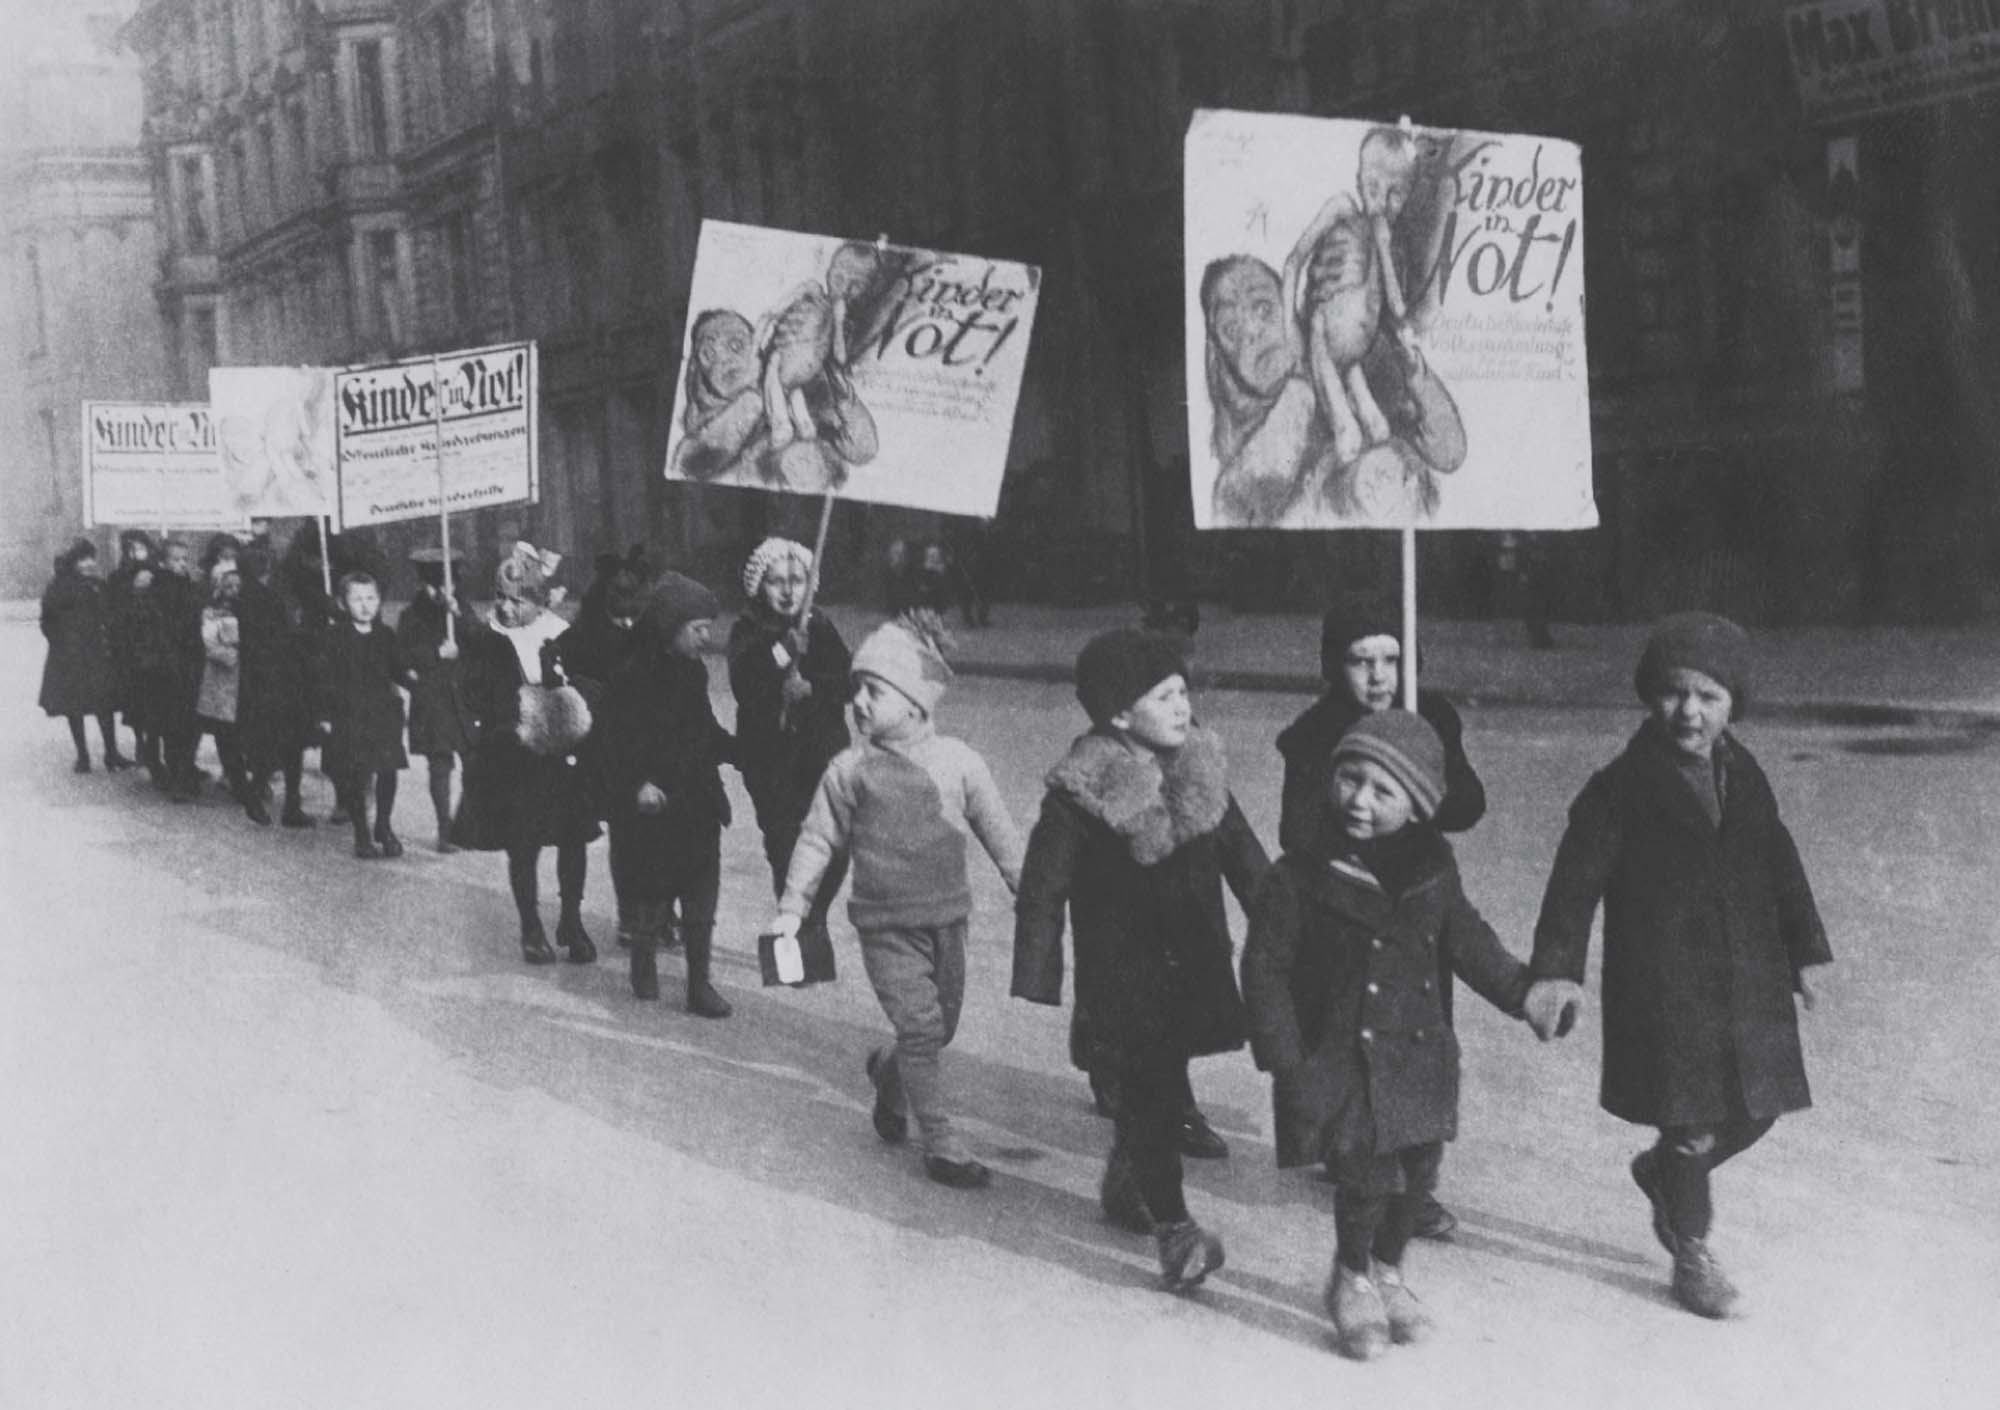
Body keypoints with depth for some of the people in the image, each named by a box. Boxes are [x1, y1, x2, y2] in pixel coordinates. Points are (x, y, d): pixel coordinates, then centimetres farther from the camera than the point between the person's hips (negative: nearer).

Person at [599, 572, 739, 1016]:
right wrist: (636, 784, -24)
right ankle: (644, 963, 32)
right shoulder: (630, 675, -13)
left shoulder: (694, 672, 7)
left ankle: (700, 984, 10)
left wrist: (739, 749, 3)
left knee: (701, 899, 3)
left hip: (699, 804, 5)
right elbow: (611, 745, -14)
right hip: (650, 808, -5)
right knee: (650, 899, 6)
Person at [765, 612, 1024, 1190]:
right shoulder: (851, 769, -6)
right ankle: (942, 1144, 4)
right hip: (887, 926, -3)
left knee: (940, 1027, 13)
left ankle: (889, 1070, 45)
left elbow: (999, 834, 4)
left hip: (947, 920, 3)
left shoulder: (958, 761, -3)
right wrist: (792, 907, -1)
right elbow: (818, 839, 2)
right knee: (921, 1029, -8)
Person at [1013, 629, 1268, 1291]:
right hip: (1122, 970, -6)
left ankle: (1126, 1183, 41)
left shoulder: (1200, 772, 0)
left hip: (1194, 962, 6)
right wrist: (1036, 979, -12)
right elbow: (1043, 889, -12)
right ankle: (1173, 1226, 0)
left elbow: (1242, 853, 11)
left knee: (1156, 1081, 18)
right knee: (1154, 1091, -9)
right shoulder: (1082, 793, -17)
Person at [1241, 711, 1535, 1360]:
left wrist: (1523, 990, 13)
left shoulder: (1432, 866, 0)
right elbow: (1264, 967, -9)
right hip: (1337, 1056, -5)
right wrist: (1284, 1058, -12)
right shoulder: (1300, 876, -14)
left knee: (1419, 1167, 11)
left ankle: (1387, 1270, 38)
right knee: (1368, 1174, -8)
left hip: (1417, 1050, 5)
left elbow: (1465, 939, 17)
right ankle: (1352, 1280, 21)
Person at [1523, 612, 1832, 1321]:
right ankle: (1691, 1254, 21)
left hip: (1748, 980, 6)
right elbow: (1577, 878, -13)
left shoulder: (1746, 779, 8)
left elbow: (1781, 869, 18)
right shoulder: (1622, 787, -9)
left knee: (1754, 1110, 11)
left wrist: (1805, 954, 17)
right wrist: (1557, 967, -21)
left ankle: (1662, 1171, 39)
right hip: (1663, 985, -6)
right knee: (1693, 1125, -1)